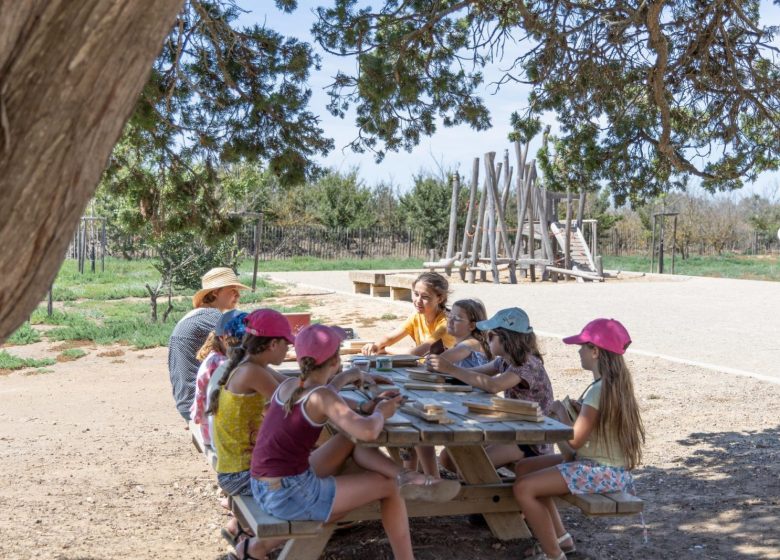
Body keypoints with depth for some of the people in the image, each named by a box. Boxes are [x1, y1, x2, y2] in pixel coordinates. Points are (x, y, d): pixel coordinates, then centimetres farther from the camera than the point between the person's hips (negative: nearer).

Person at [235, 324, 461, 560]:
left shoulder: (288, 386, 7)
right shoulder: (321, 396, -17)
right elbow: (368, 431, -31)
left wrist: (365, 406, 10)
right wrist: (380, 413, -8)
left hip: (263, 489, 8)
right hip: (289, 496, -8)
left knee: (351, 441, 16)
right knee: (389, 487, 6)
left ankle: (405, 476, 4)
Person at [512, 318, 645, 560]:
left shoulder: (599, 390, -22)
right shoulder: (615, 384, 8)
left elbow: (574, 441, -20)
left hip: (602, 471, -10)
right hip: (604, 463, 10)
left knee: (523, 488, -16)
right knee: (524, 468, 15)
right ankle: (560, 538, 20)